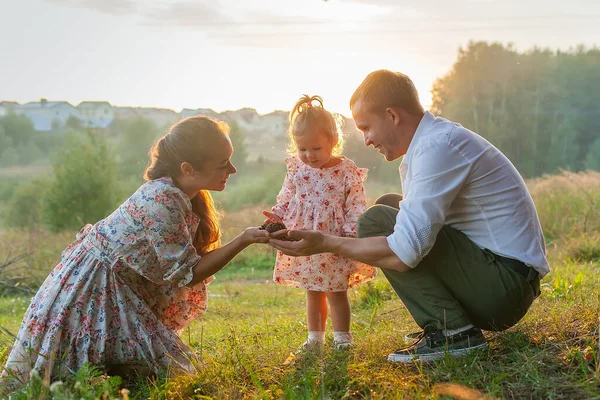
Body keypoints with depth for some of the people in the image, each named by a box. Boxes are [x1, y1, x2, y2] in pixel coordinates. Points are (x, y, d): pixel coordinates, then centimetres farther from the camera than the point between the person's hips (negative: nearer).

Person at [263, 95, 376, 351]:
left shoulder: (347, 172, -12)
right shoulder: (297, 169, 1)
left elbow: (356, 207, -10)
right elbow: (286, 199, 11)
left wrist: (353, 231, -20)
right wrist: (278, 216, -5)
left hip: (335, 241, -4)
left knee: (336, 291, 4)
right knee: (313, 292, 15)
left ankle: (342, 336, 17)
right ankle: (315, 336, 27)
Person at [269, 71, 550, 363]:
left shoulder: (437, 147, -19)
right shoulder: (432, 141, 12)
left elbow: (405, 252, -26)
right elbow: (414, 225, 18)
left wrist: (326, 244, -16)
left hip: (506, 282, -10)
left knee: (377, 221, -15)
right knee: (389, 207, 16)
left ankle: (452, 331, -11)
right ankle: (444, 323, 12)